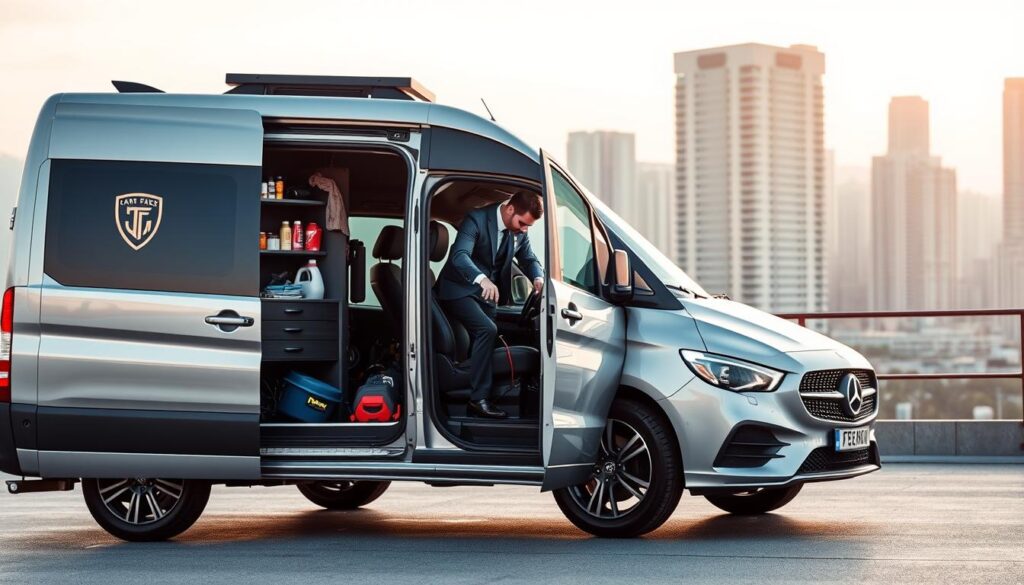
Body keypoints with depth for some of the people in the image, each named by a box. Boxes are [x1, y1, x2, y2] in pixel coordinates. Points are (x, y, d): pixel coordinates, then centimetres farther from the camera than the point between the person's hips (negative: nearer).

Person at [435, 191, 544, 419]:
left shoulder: (519, 231, -2)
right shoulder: (477, 219, -23)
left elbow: (528, 259, 9)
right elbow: (459, 255, -35)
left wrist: (538, 278, -16)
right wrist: (482, 279, -53)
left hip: (487, 293, 8)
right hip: (460, 290, -8)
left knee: (482, 340, 12)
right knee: (487, 330, -26)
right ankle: (479, 398, -20)